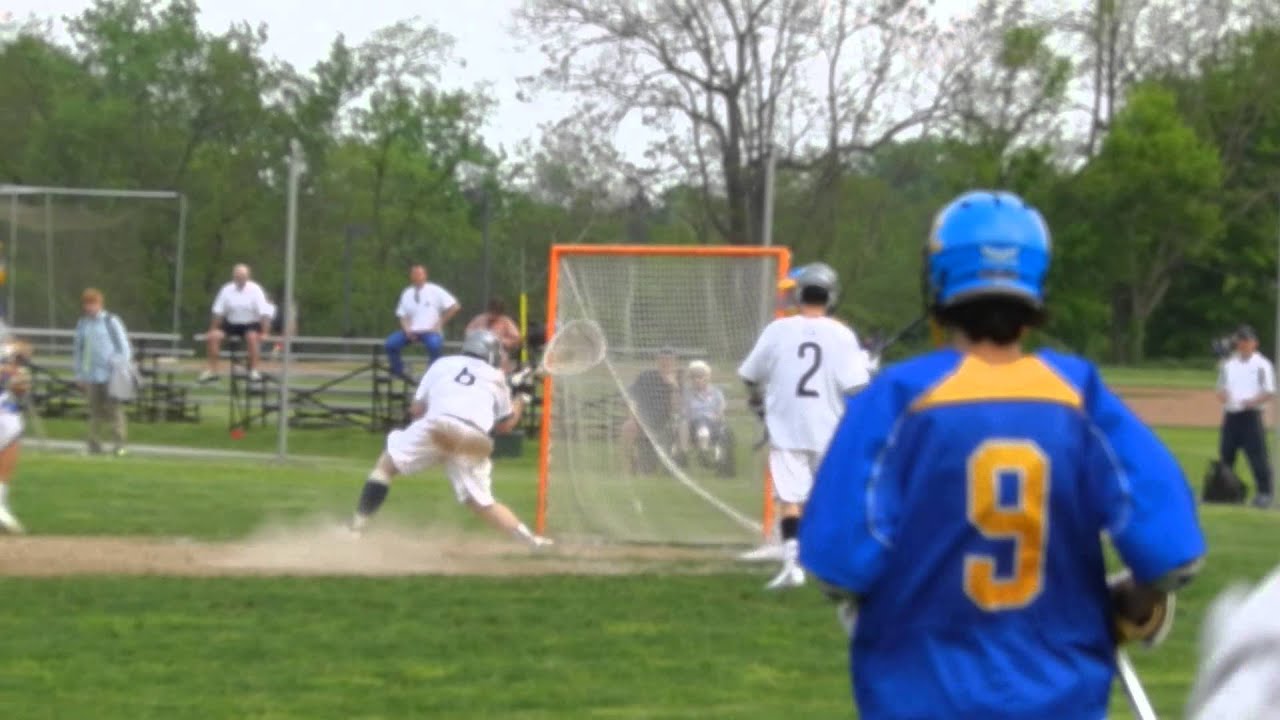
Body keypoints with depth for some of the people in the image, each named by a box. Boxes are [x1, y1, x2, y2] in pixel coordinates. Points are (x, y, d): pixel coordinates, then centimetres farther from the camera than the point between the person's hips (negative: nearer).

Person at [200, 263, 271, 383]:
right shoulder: (227, 290, -4)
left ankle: (254, 371, -27)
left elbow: (264, 313, -13)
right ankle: (212, 371, -11)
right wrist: (213, 329, -3)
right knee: (214, 336, -19)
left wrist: (264, 332, -20)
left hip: (251, 324, -3)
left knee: (252, 336, -36)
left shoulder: (255, 290, -12)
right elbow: (218, 311, 1)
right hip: (232, 323, 3)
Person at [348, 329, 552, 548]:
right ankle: (531, 539, -2)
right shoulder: (496, 377, 29)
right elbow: (505, 425, 34)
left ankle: (357, 527, 2)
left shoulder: (442, 364, 27)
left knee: (387, 463, 16)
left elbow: (417, 409, 23)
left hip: (438, 425, -1)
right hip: (474, 439, 1)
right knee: (482, 502, 14)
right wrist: (521, 400, 50)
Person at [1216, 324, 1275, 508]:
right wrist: (1223, 395, -7)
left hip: (1251, 415, -5)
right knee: (1225, 453, 8)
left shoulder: (1262, 365, -2)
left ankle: (1264, 493, -8)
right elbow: (1222, 390, 17)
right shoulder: (1228, 364, 14)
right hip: (1230, 415, 5)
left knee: (1257, 455, -11)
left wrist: (1253, 401, -22)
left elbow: (1270, 394, -5)